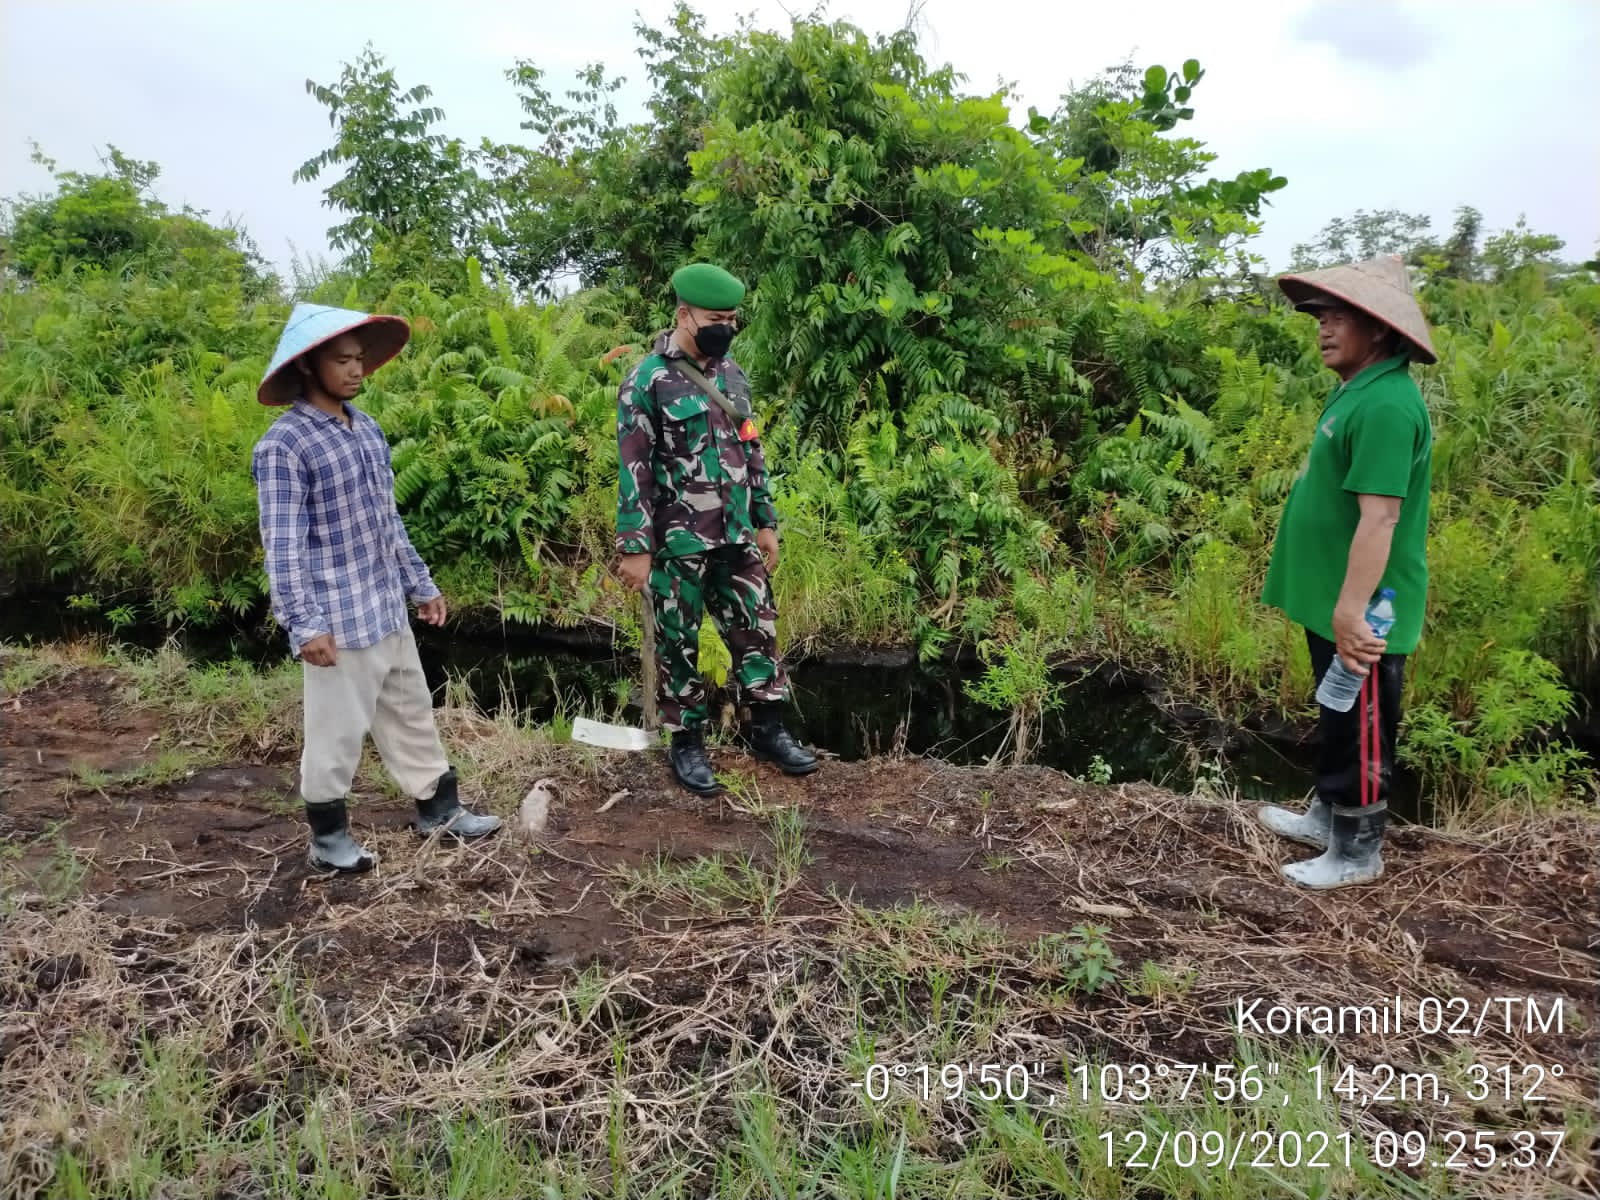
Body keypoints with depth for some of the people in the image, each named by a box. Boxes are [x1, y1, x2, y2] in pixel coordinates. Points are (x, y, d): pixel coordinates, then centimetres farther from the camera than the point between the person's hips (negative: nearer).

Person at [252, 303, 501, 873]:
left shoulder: (367, 429, 8)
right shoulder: (284, 444, -15)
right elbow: (283, 544, -17)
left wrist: (420, 585, 17)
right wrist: (304, 624, -20)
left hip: (387, 609, 8)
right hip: (339, 617, -8)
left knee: (412, 712, 18)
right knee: (338, 728, 5)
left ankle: (439, 807, 32)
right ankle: (328, 834, 23)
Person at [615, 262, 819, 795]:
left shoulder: (732, 374, 9)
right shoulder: (647, 380, -12)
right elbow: (633, 469, -13)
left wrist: (765, 521, 15)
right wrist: (635, 547, -15)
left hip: (735, 536, 6)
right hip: (678, 542, -6)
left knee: (756, 628, 11)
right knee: (679, 644, 6)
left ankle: (768, 731, 25)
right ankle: (687, 743, 20)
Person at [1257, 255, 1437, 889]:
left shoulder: (1385, 404, -22)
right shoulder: (1358, 391, 11)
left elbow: (1380, 516, -28)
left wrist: (1352, 610, -29)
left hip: (1362, 614, -10)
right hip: (1334, 601, 10)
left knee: (1361, 730, 4)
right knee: (1337, 721, 22)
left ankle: (1356, 853, 18)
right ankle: (1328, 816, 37)